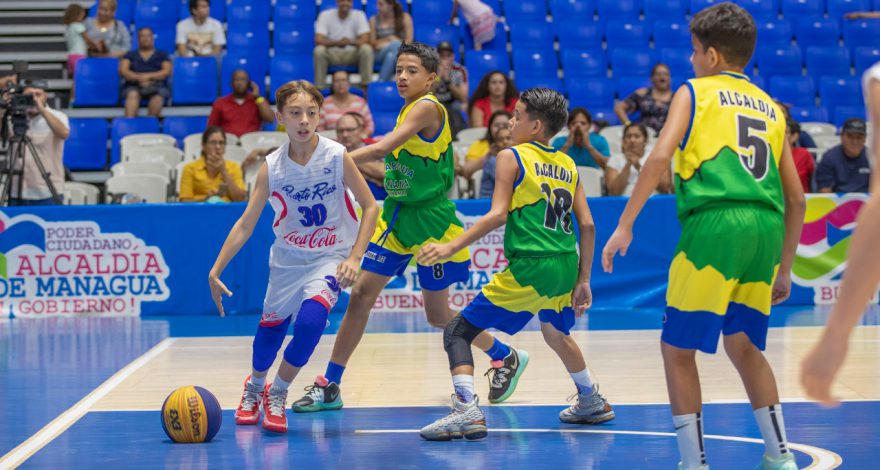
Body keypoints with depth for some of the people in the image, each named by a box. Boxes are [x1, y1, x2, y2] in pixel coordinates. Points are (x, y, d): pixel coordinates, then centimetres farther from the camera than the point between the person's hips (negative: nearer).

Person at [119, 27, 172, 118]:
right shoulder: (130, 55, 22)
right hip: (134, 86, 0)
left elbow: (167, 72, 5)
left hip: (157, 86, 0)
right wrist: (139, 77, -12)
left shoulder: (162, 55, 21)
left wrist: (149, 76, -11)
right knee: (132, 94, -37)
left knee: (158, 96, -37)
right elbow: (122, 71, 7)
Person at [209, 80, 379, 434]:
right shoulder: (271, 167, -12)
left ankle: (277, 395, -3)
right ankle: (254, 387, 44)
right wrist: (216, 270, -9)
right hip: (287, 257, 3)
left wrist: (354, 258, -17)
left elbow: (370, 206, -9)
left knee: (310, 320, -24)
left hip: (330, 257, -2)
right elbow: (246, 224, -5)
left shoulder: (337, 156, -17)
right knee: (271, 325, 12)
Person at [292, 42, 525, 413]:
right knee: (361, 295, -2)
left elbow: (383, 148, -29)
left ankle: (506, 358, 27)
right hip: (397, 217, 7)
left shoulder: (428, 108, -17)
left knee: (437, 314, 4)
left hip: (431, 222, -7)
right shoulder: (408, 110, 10)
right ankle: (329, 386, 1)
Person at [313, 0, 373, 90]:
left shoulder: (359, 15, -6)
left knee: (366, 49, -29)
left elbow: (365, 40, -17)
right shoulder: (325, 15, -8)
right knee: (319, 50, -32)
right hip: (332, 54, 0)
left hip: (352, 54, 1)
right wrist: (337, 42, -38)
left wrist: (351, 42, -40)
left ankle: (366, 86, -23)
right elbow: (318, 40, -19)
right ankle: (319, 88, -24)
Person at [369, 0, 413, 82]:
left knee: (391, 55, -37)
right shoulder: (374, 20, 8)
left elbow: (409, 40, 0)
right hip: (380, 55, 0)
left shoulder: (405, 17, 6)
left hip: (401, 53, 0)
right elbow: (372, 42, 6)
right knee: (395, 44, -34)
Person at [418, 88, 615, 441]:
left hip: (529, 268, -7)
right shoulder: (568, 165, 14)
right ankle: (592, 403, 47)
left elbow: (497, 215, -11)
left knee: (458, 331, 0)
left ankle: (467, 411, -18)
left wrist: (451, 247, -11)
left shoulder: (511, 157, -1)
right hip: (566, 266, 7)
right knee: (555, 332, 35)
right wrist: (583, 280, 17)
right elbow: (587, 226, 11)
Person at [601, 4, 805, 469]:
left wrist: (624, 225, -6)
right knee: (742, 344, 22)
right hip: (766, 226, 6)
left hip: (714, 223, -6)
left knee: (677, 347, 5)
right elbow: (796, 199, 22)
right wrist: (784, 269, 29)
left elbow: (660, 155, -7)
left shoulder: (694, 92, 10)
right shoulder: (771, 108, 24)